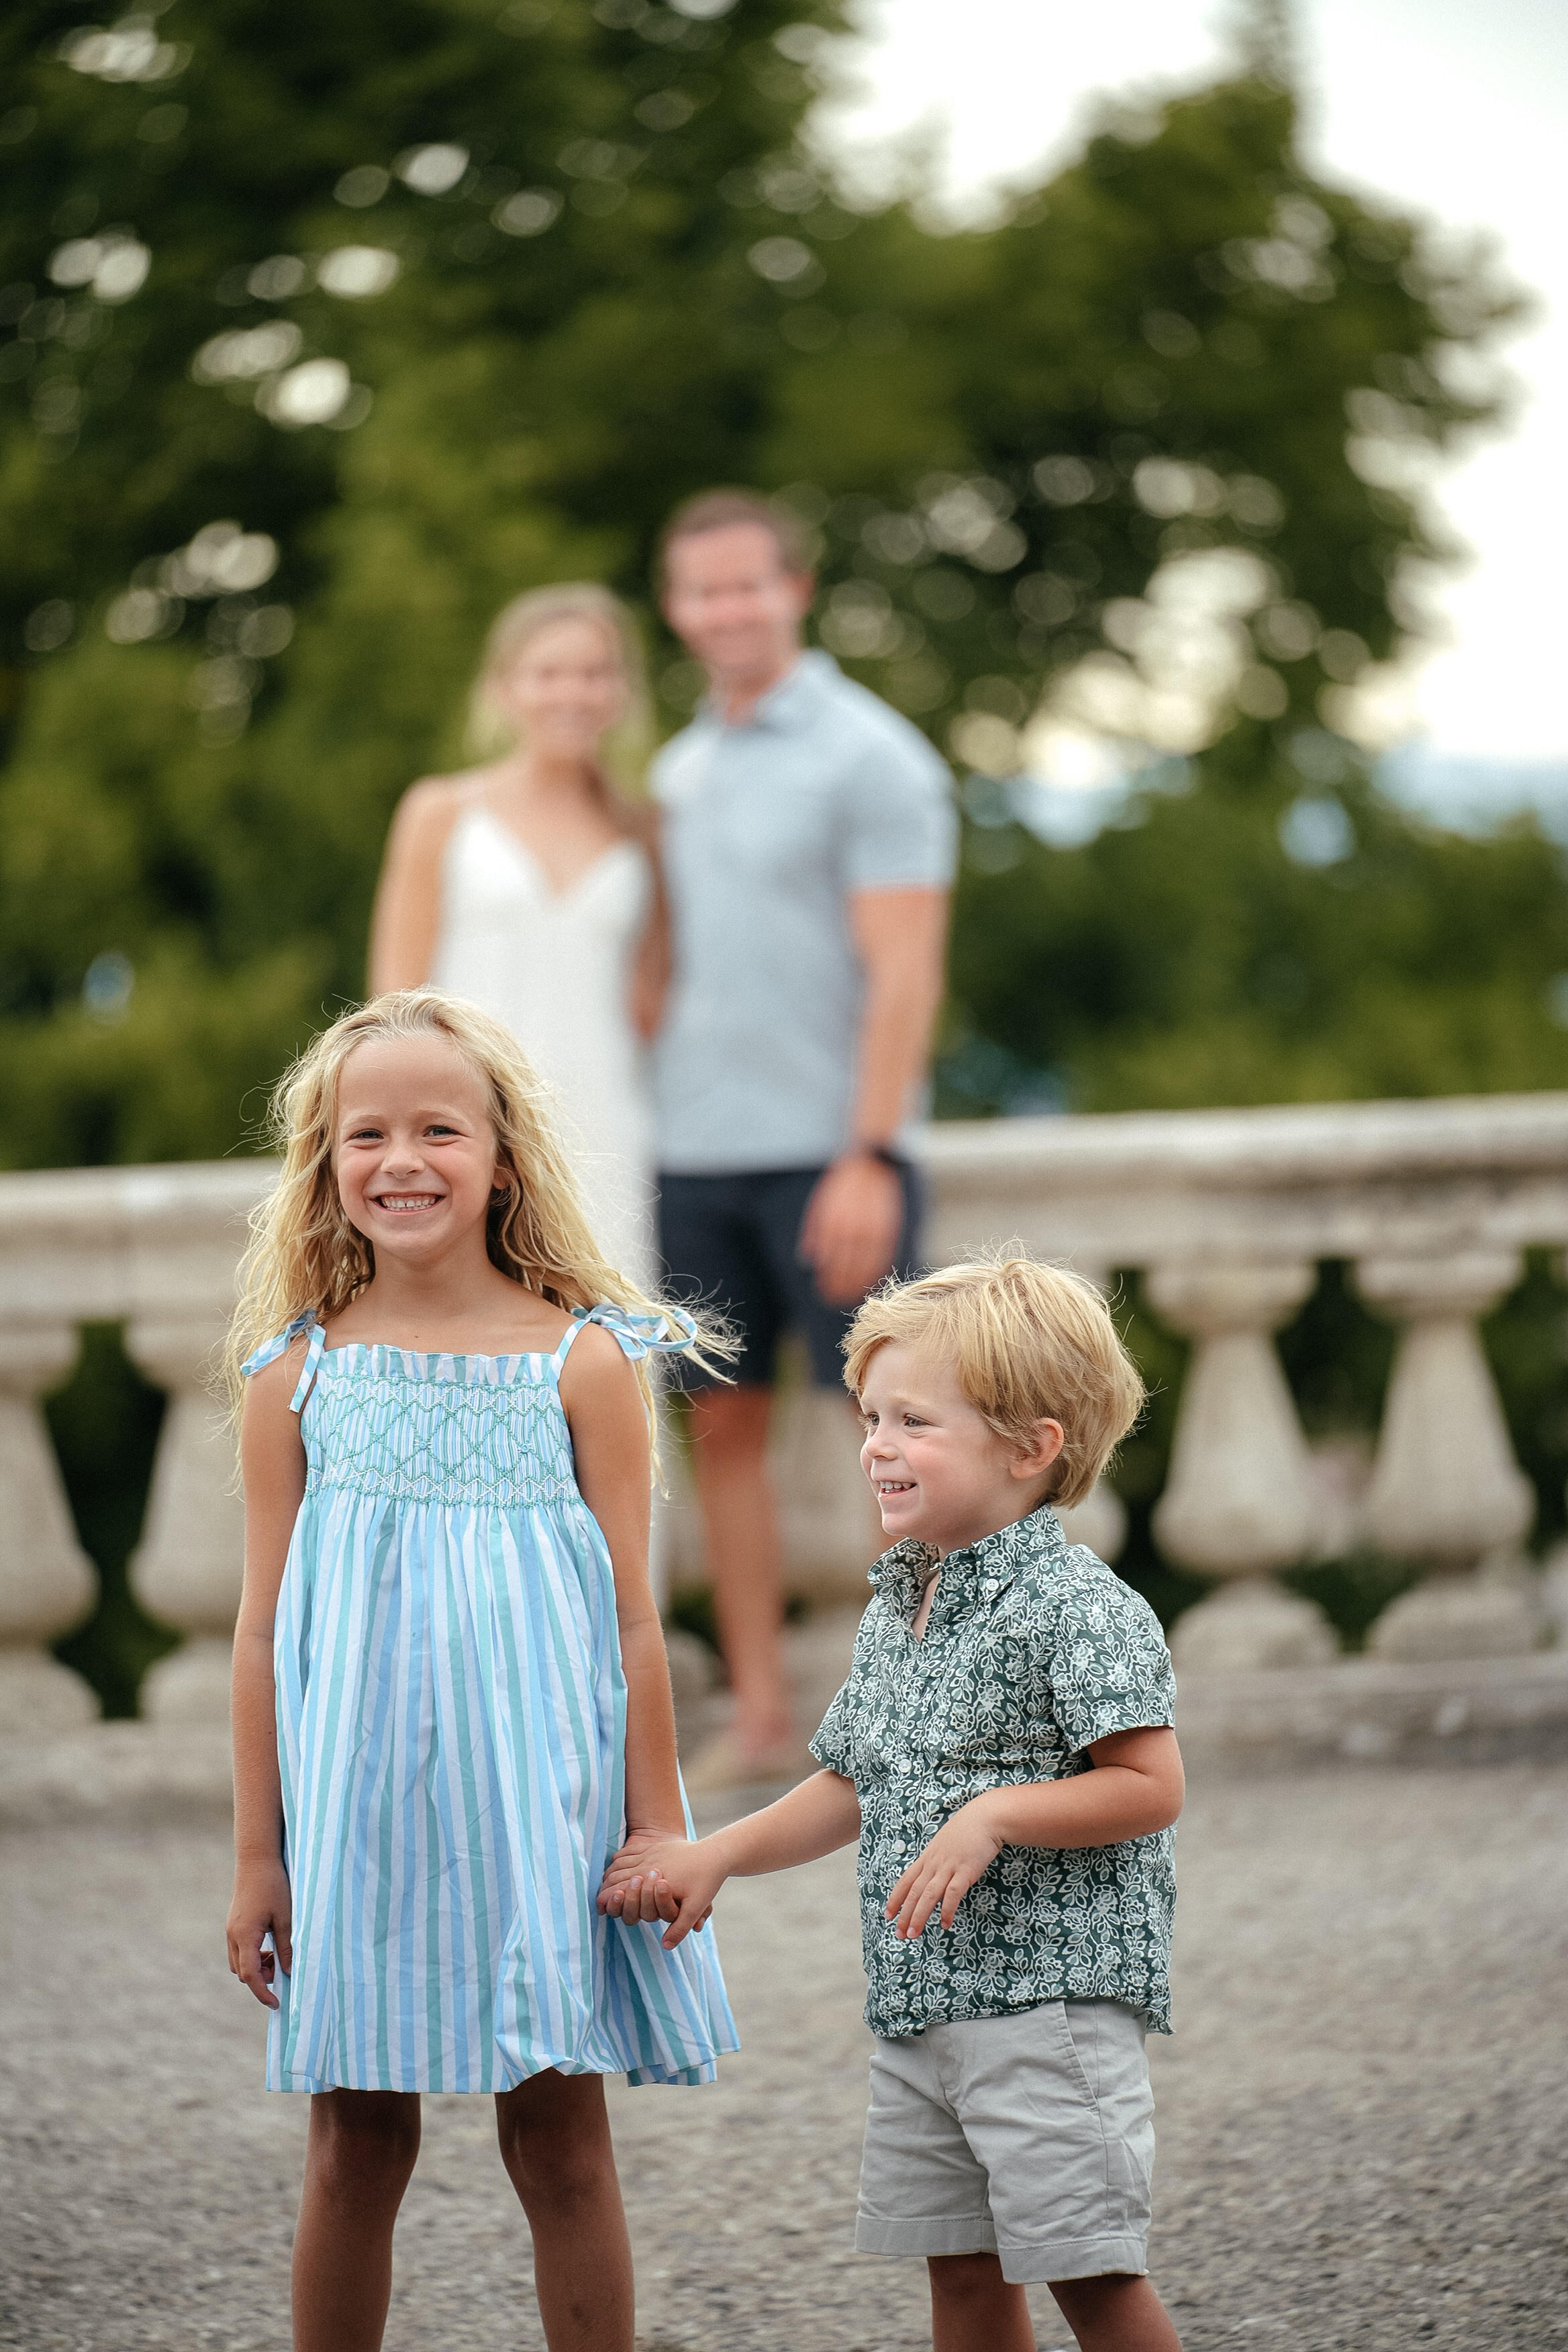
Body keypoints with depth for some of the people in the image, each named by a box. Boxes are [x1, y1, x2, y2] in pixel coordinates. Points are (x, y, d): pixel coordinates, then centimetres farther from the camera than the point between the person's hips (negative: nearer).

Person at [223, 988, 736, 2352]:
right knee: (357, 2145, 7)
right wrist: (258, 1854, 3)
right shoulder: (296, 1374, 1)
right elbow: (264, 1629, 4)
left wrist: (656, 1823, -2)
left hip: (533, 1793, -1)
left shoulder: (583, 1361, -2)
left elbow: (630, 1613, 0)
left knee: (560, 2139, 4)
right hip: (356, 1803, 1)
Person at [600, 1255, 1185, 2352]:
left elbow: (1152, 1786, -17)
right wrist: (714, 1854, 17)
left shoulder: (1076, 1605, -12)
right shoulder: (895, 1613, 14)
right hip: (919, 2008, 8)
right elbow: (852, 1787, 24)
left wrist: (992, 1817, -25)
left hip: (1050, 1998, -8)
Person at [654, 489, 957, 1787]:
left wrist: (870, 1158, -20)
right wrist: (649, 1144, 14)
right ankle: (761, 1718, 11)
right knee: (723, 1427, 5)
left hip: (828, 1155, -7)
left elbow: (905, 974, -13)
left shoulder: (871, 758, -7)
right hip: (695, 1151, 7)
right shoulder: (681, 771, 15)